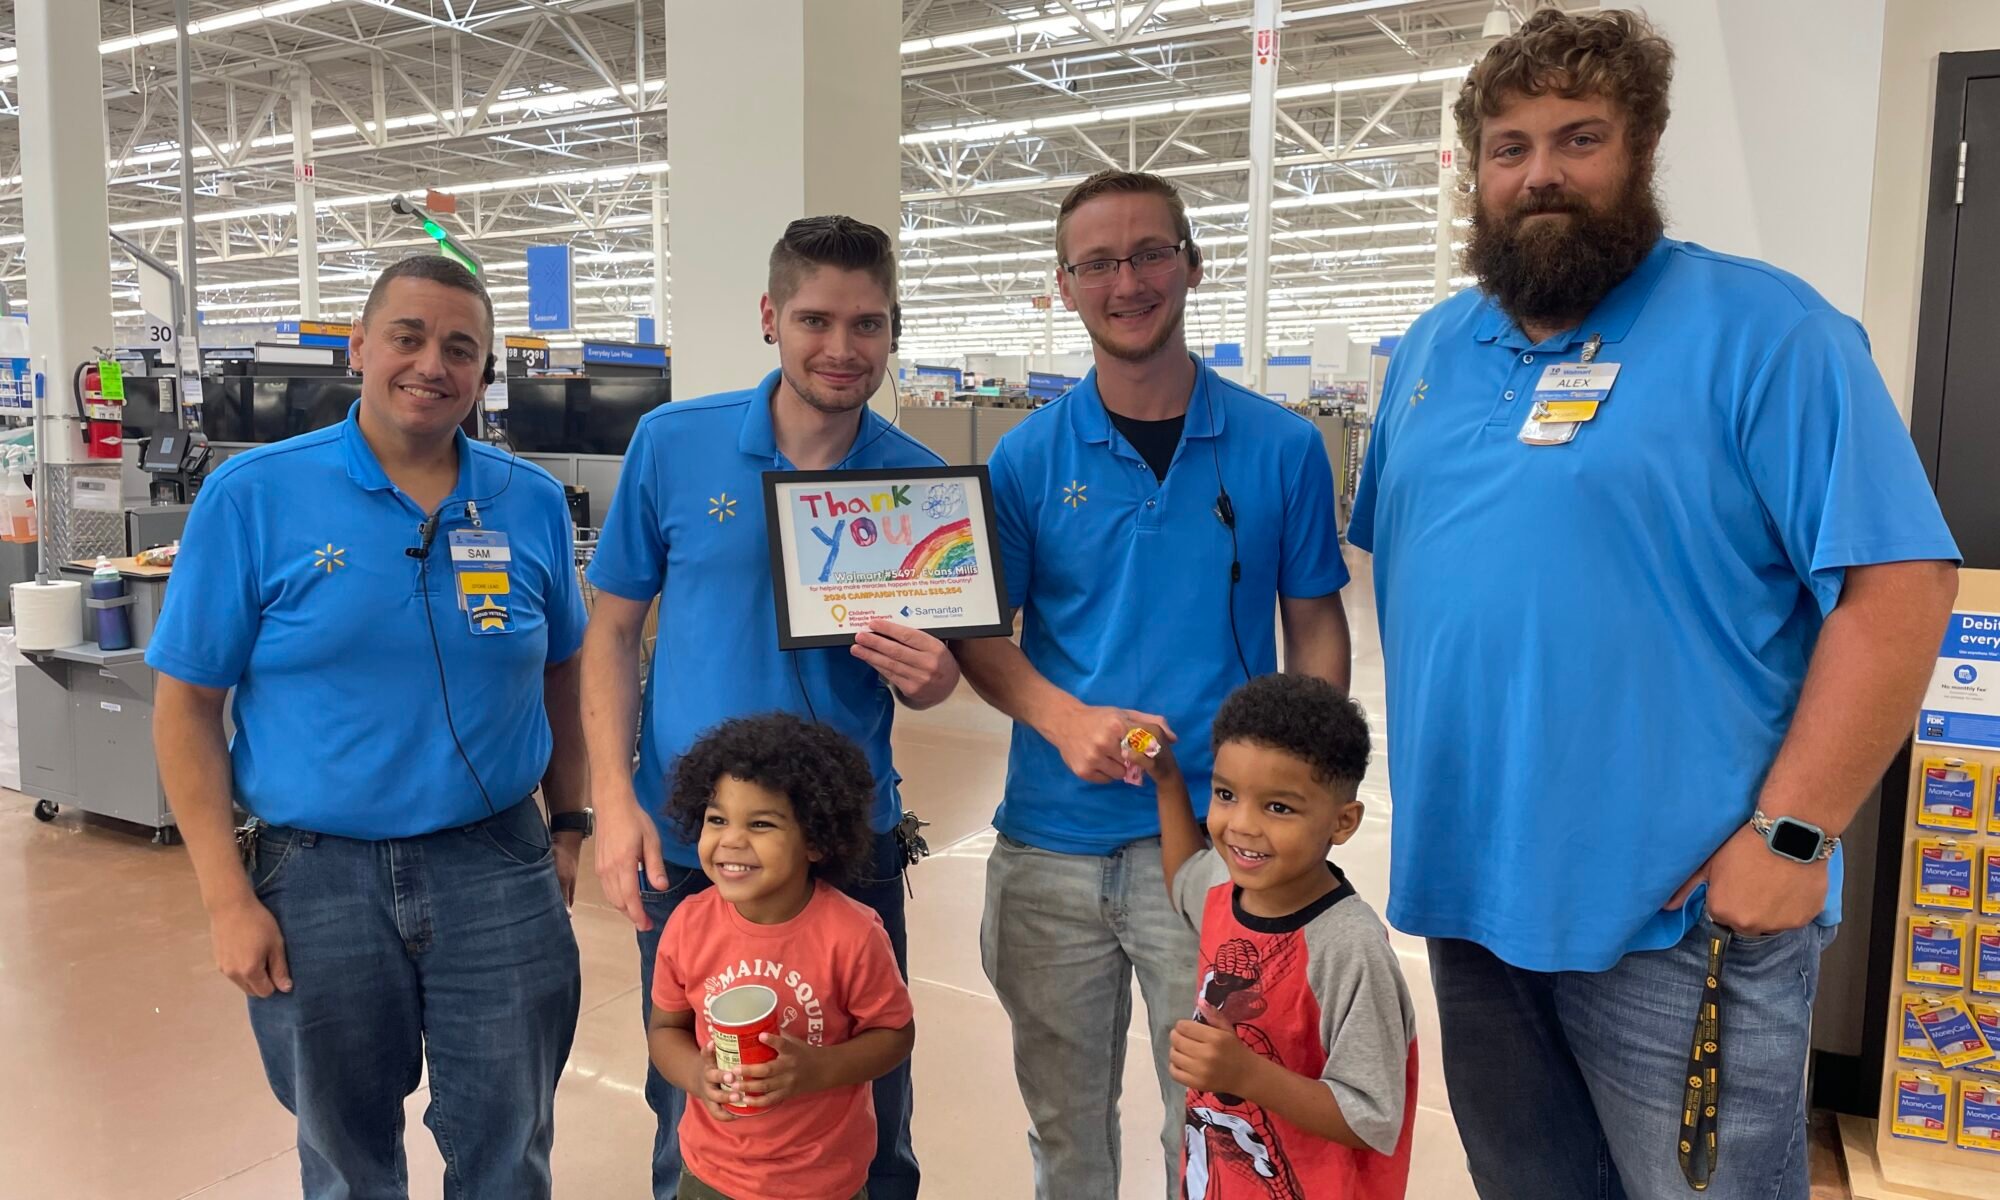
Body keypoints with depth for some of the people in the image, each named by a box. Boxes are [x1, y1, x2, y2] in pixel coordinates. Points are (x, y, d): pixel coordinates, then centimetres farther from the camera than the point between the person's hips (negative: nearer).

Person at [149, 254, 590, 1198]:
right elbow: (187, 708, -4)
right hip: (316, 877, -1)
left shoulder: (533, 504, 1)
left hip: (498, 865, 2)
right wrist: (228, 900, -7)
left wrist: (568, 827, 7)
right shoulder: (251, 496, -6)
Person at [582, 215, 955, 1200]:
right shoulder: (672, 444, -5)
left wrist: (926, 676, -19)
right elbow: (612, 629, 2)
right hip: (687, 843, 0)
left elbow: (933, 677, 5)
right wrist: (614, 799, -7)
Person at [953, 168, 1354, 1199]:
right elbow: (979, 633, 3)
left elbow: (1315, 626, 4)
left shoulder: (1282, 449, -1)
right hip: (1051, 843, 2)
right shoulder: (1027, 458, 0)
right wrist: (1067, 719, -17)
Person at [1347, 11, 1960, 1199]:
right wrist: (1423, 768, 11)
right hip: (1467, 886, 6)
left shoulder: (1761, 329, -10)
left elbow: (1900, 582, -15)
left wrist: (1789, 835, -18)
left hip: (1677, 910, -5)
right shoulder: (1432, 350, 9)